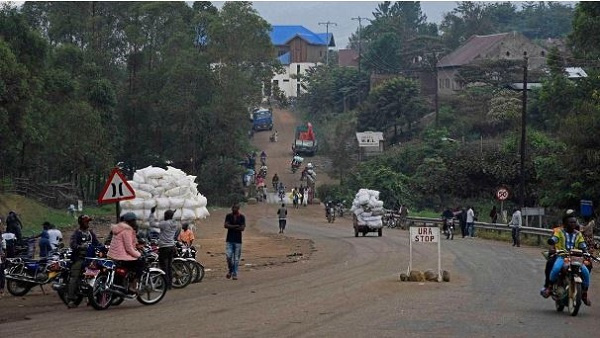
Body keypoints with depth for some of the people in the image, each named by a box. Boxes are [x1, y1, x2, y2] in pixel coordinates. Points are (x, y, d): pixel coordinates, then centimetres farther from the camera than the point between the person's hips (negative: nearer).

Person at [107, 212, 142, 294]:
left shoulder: (119, 228, 17)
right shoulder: (127, 230, -14)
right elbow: (129, 248, -18)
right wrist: (138, 254, -7)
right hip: (121, 259, -10)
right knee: (141, 263, -3)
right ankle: (132, 287, -8)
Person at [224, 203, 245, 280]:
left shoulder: (241, 217, 2)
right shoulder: (228, 216, 6)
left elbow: (242, 228, -8)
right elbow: (226, 225, -8)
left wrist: (231, 227, -10)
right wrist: (236, 226, -15)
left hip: (238, 240, -1)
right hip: (229, 240, 1)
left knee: (236, 258, 0)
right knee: (229, 256, -9)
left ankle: (234, 274, 6)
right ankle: (230, 271, 12)